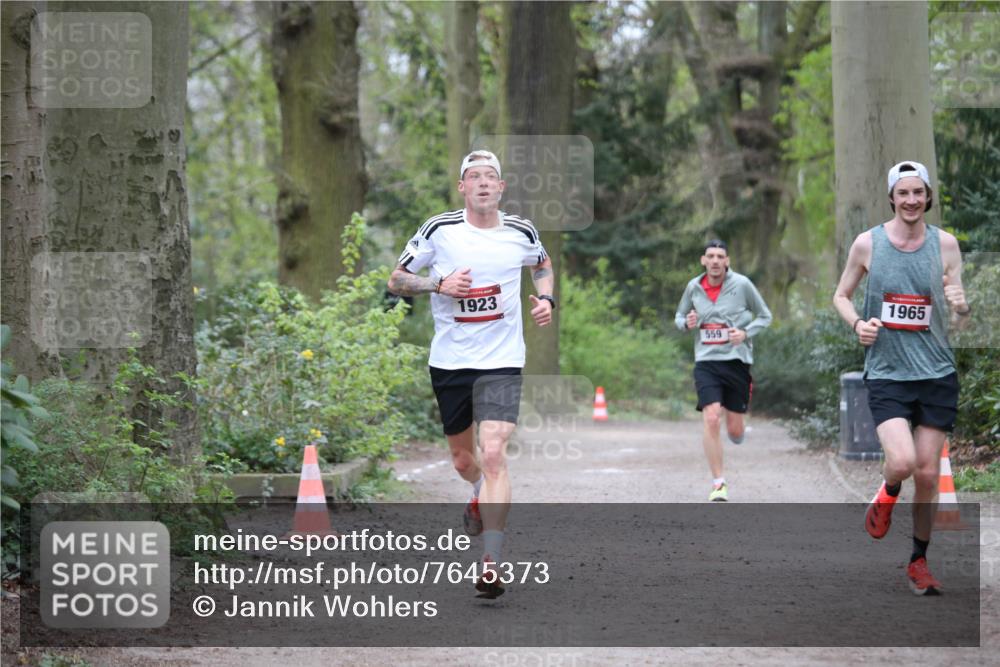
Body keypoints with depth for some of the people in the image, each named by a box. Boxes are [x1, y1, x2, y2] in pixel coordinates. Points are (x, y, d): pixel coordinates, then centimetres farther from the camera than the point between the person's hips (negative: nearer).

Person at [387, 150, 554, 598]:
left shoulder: (521, 233, 1)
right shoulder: (439, 230, -4)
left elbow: (543, 264, 24)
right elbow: (396, 280, 1)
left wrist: (546, 298, 4)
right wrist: (440, 284, -16)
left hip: (502, 362, -1)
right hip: (449, 361, 1)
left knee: (493, 454, -18)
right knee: (462, 459, 15)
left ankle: (492, 565, -17)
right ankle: (481, 494, 54)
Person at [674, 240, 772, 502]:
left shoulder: (742, 284, -4)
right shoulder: (694, 287, 3)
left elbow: (765, 316, 5)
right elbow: (679, 317, 17)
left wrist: (746, 333, -12)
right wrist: (686, 323, -6)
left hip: (737, 360, -1)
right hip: (706, 362, 1)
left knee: (734, 431, 3)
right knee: (711, 419, -17)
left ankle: (738, 432, 43)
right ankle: (719, 484, -8)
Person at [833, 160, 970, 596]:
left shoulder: (945, 244, 1)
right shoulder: (868, 243, -1)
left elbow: (960, 312, 6)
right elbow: (841, 294, 12)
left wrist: (961, 305, -18)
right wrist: (857, 324, -8)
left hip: (937, 374, 2)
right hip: (886, 374, -2)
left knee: (927, 474, 4)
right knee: (902, 461, -21)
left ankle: (919, 561, 21)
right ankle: (887, 495, 16)